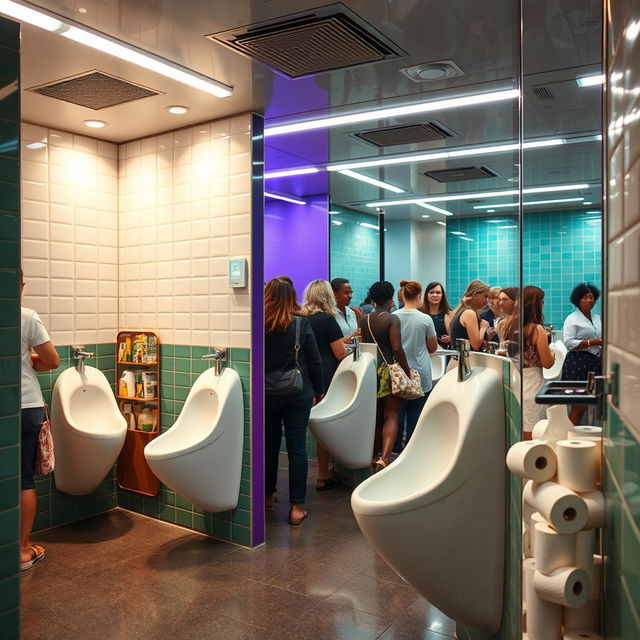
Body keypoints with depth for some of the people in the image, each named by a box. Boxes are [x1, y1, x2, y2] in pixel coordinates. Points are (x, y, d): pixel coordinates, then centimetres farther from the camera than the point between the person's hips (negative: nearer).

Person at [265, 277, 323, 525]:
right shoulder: (301, 323, -9)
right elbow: (314, 360, -4)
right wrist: (318, 390, 8)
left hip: (267, 394, 2)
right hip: (298, 394, -2)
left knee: (269, 444, 16)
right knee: (297, 448, 3)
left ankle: (268, 495, 32)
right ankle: (296, 507, 5)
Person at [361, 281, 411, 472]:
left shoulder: (366, 320, 8)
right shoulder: (392, 319, -10)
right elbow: (397, 348, -17)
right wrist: (407, 371, -10)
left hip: (372, 369, 6)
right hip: (390, 370, -6)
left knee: (376, 415, 16)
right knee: (391, 415, -4)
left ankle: (375, 456, 25)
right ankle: (384, 457, -20)